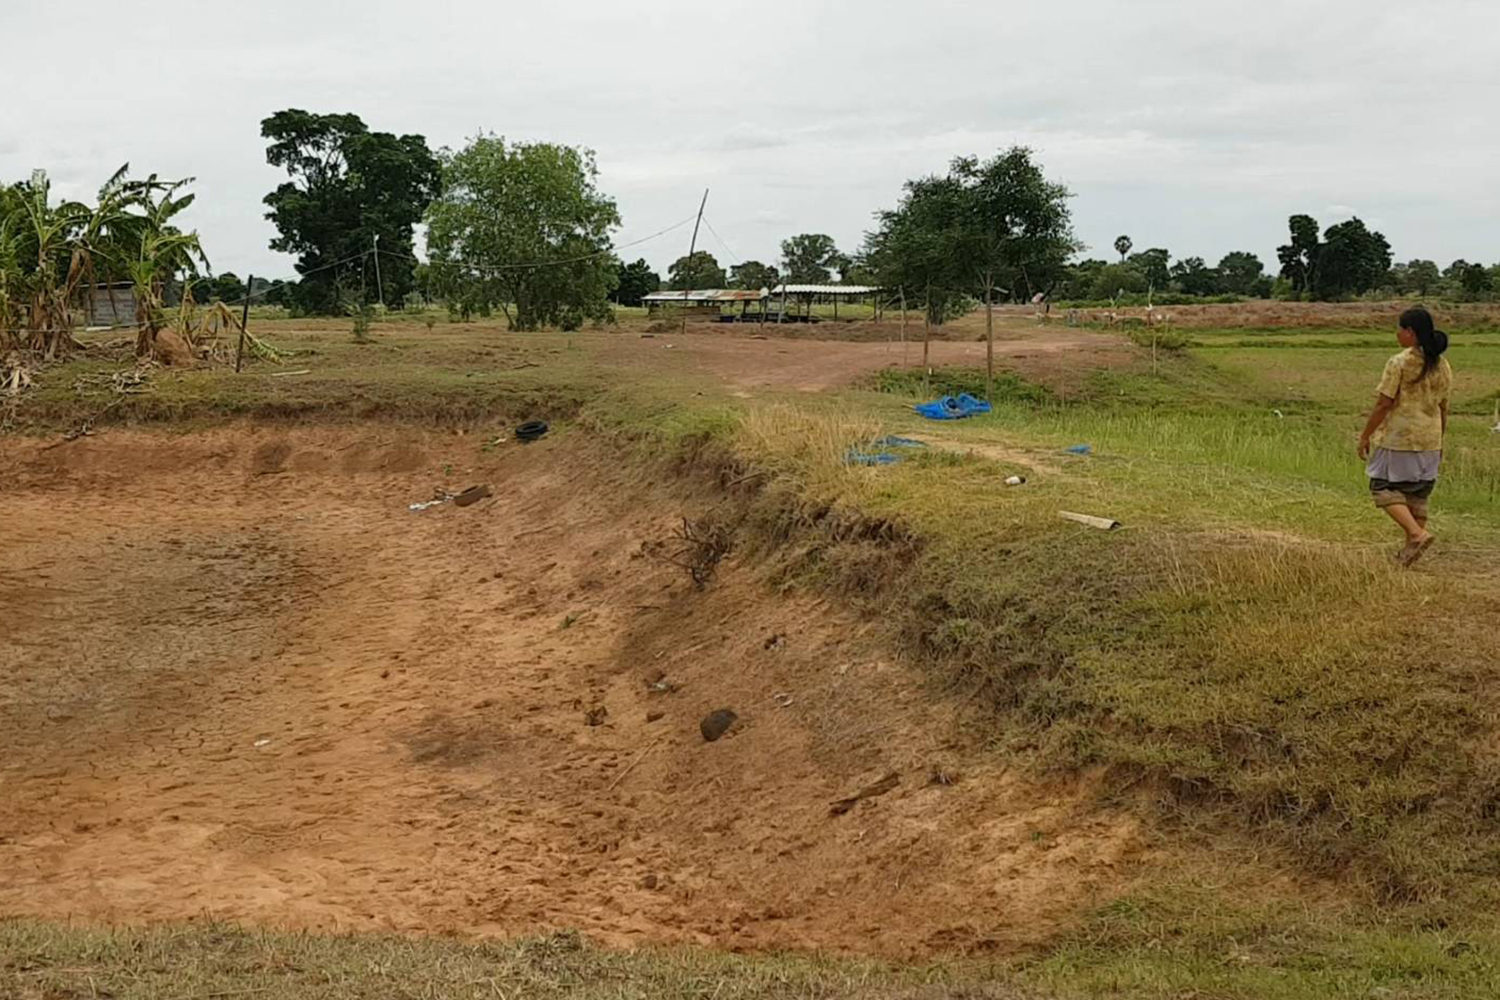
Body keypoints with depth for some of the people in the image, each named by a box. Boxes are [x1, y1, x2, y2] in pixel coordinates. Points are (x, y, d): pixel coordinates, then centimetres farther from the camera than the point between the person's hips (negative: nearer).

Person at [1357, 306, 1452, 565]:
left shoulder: (1399, 363, -14)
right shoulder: (1442, 366, 6)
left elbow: (1384, 404, -14)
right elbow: (1443, 407, 11)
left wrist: (1365, 436, -6)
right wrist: (1440, 441, 21)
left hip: (1399, 437, -7)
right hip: (1429, 439, 7)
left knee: (1385, 488, 1)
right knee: (1418, 493, 14)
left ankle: (1417, 534, -16)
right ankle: (1410, 548, 18)